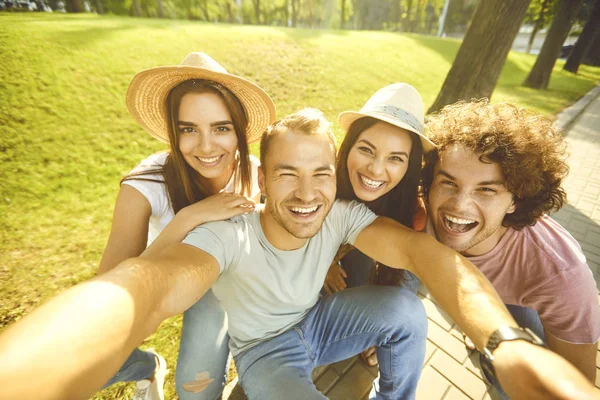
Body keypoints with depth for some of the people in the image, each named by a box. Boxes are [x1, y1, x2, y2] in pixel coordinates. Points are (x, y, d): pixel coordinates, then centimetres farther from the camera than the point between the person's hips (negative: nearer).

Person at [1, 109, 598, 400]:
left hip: (318, 322, 2)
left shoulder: (342, 215, -23)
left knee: (404, 306, -18)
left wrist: (506, 341, -52)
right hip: (264, 348, -1)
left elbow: (420, 247, -35)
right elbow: (146, 284, -49)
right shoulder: (228, 236, -32)